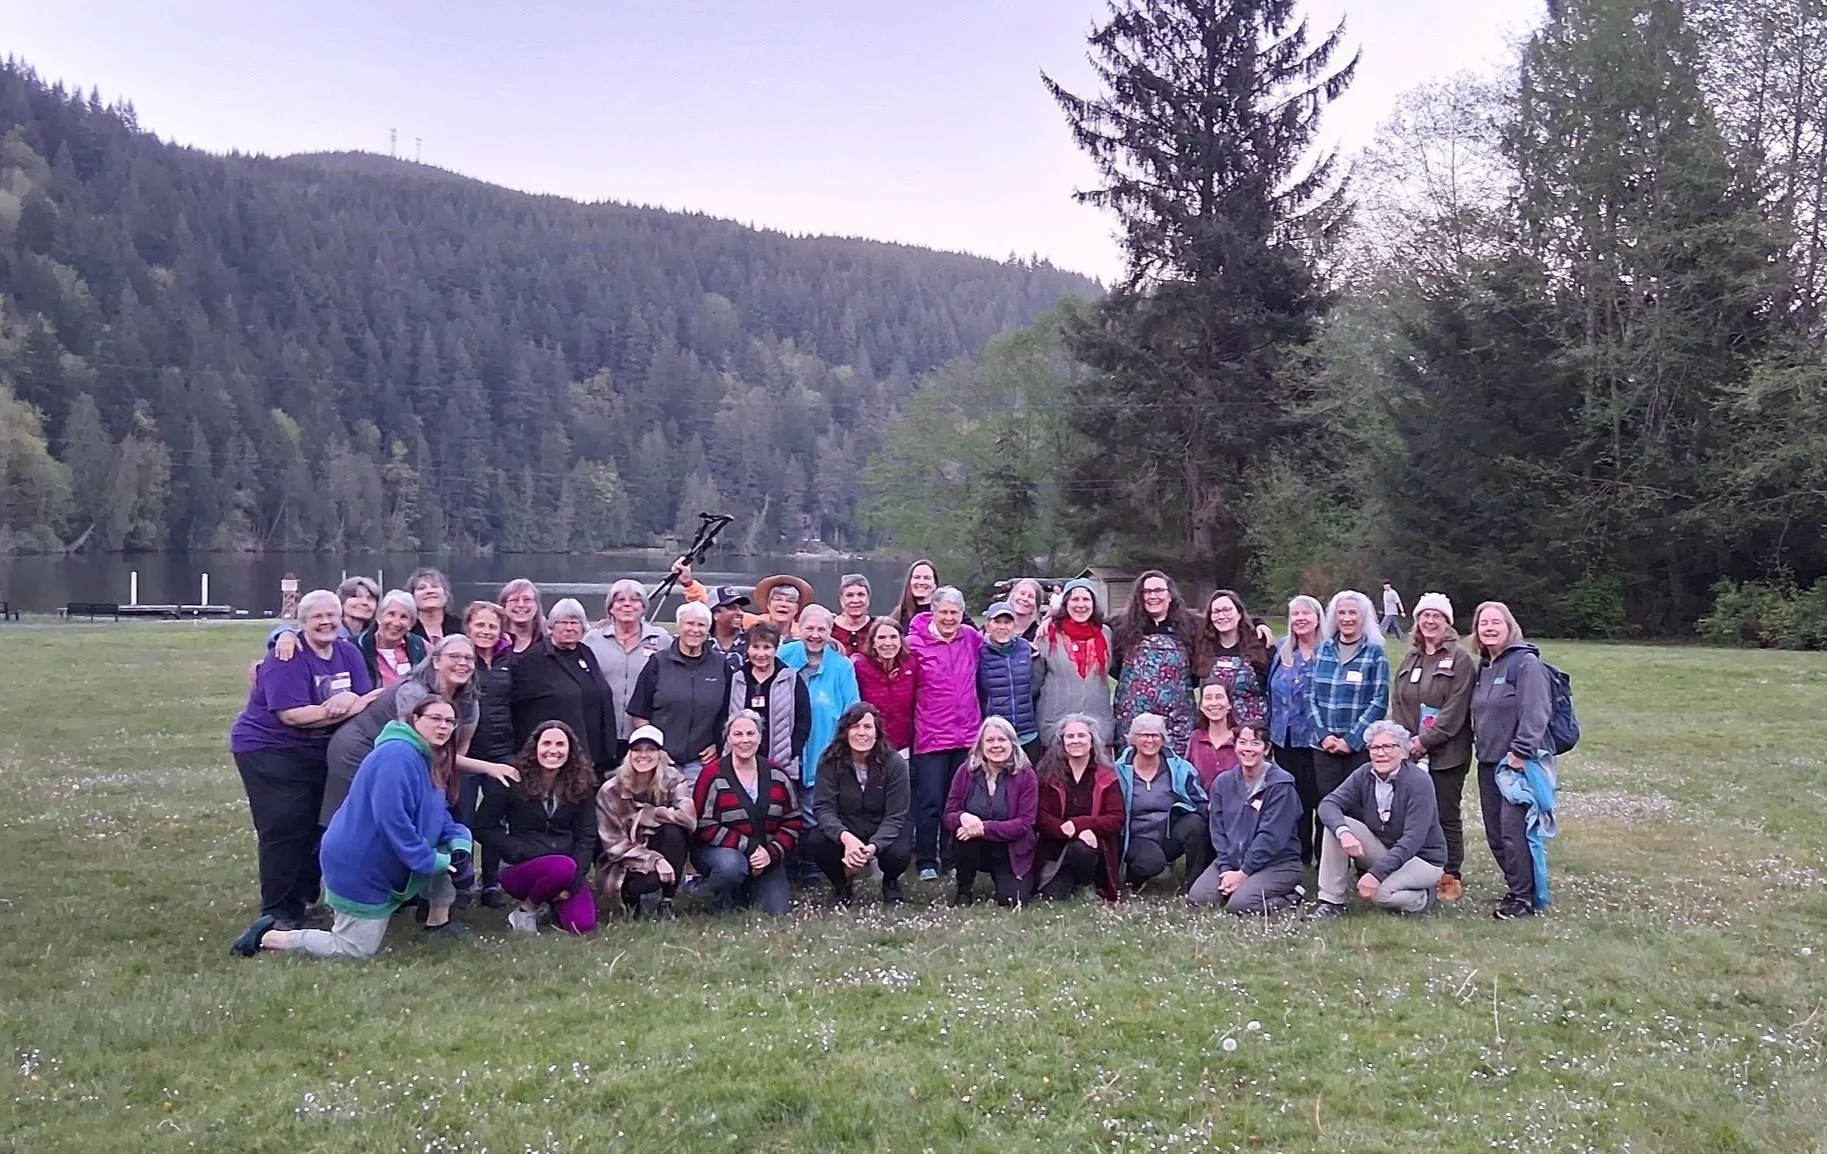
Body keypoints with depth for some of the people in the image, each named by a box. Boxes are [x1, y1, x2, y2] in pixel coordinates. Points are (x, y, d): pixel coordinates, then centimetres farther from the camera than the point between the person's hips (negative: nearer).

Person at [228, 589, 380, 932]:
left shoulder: (348, 654, 2)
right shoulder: (287, 657, -18)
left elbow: (369, 700, -5)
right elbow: (292, 714, -26)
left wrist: (351, 702, -28)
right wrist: (344, 709, -25)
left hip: (318, 751, 7)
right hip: (269, 749, -7)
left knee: (318, 824, 9)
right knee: (284, 827, -10)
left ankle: (303, 897, 24)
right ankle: (278, 913, -2)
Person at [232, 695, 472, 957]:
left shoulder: (427, 759, 10)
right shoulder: (397, 756, -24)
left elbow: (438, 815, 11)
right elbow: (391, 820, -31)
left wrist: (459, 844, -10)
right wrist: (430, 861, -25)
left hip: (381, 861, 10)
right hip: (361, 869, -10)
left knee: (453, 843, 7)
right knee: (356, 950, -3)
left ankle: (438, 921, 17)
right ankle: (269, 937, 7)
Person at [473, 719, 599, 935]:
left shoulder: (580, 786, 5)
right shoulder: (515, 781, -5)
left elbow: (586, 838, 3)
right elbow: (481, 827, -6)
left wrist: (573, 881, -10)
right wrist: (523, 851, -16)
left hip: (568, 866, 4)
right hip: (518, 868, -4)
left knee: (583, 924, -20)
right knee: (564, 867, -36)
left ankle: (555, 902, 15)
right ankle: (525, 909, -6)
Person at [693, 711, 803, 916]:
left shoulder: (778, 776, 1)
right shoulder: (713, 776, -11)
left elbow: (793, 822, 3)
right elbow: (705, 827, -16)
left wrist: (771, 853, -14)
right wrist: (749, 847, -21)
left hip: (767, 857, 4)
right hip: (719, 851, -4)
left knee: (777, 912, -11)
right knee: (732, 865, -38)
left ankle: (750, 890, 23)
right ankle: (720, 910, -6)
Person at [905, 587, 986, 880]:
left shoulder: (972, 638, 6)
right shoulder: (917, 642, -6)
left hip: (967, 735, 4)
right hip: (932, 736, -4)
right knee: (930, 801, -2)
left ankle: (953, 859, 21)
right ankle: (927, 862, 7)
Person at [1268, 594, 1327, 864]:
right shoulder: (1281, 651, 9)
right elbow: (1271, 693, 15)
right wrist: (1269, 730, 13)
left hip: (1318, 740, -5)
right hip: (1285, 740, 5)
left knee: (1322, 801, 1)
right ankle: (1299, 859, 20)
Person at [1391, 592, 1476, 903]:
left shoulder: (1459, 659, -4)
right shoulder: (1410, 659, 15)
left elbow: (1456, 709, -13)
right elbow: (1398, 704, 13)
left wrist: (1425, 740, -15)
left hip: (1447, 753, -5)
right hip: (1410, 753, 5)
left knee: (1446, 816, 1)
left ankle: (1450, 877, 10)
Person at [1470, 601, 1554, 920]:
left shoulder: (1525, 663, -10)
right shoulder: (1484, 666, 16)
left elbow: (1535, 713, -18)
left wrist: (1521, 752, -21)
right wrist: (1480, 743, 15)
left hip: (1518, 762, -9)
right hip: (1488, 762, 9)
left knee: (1513, 830, -11)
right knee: (1494, 834, 10)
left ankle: (1523, 898, -2)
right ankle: (1516, 888, 23)